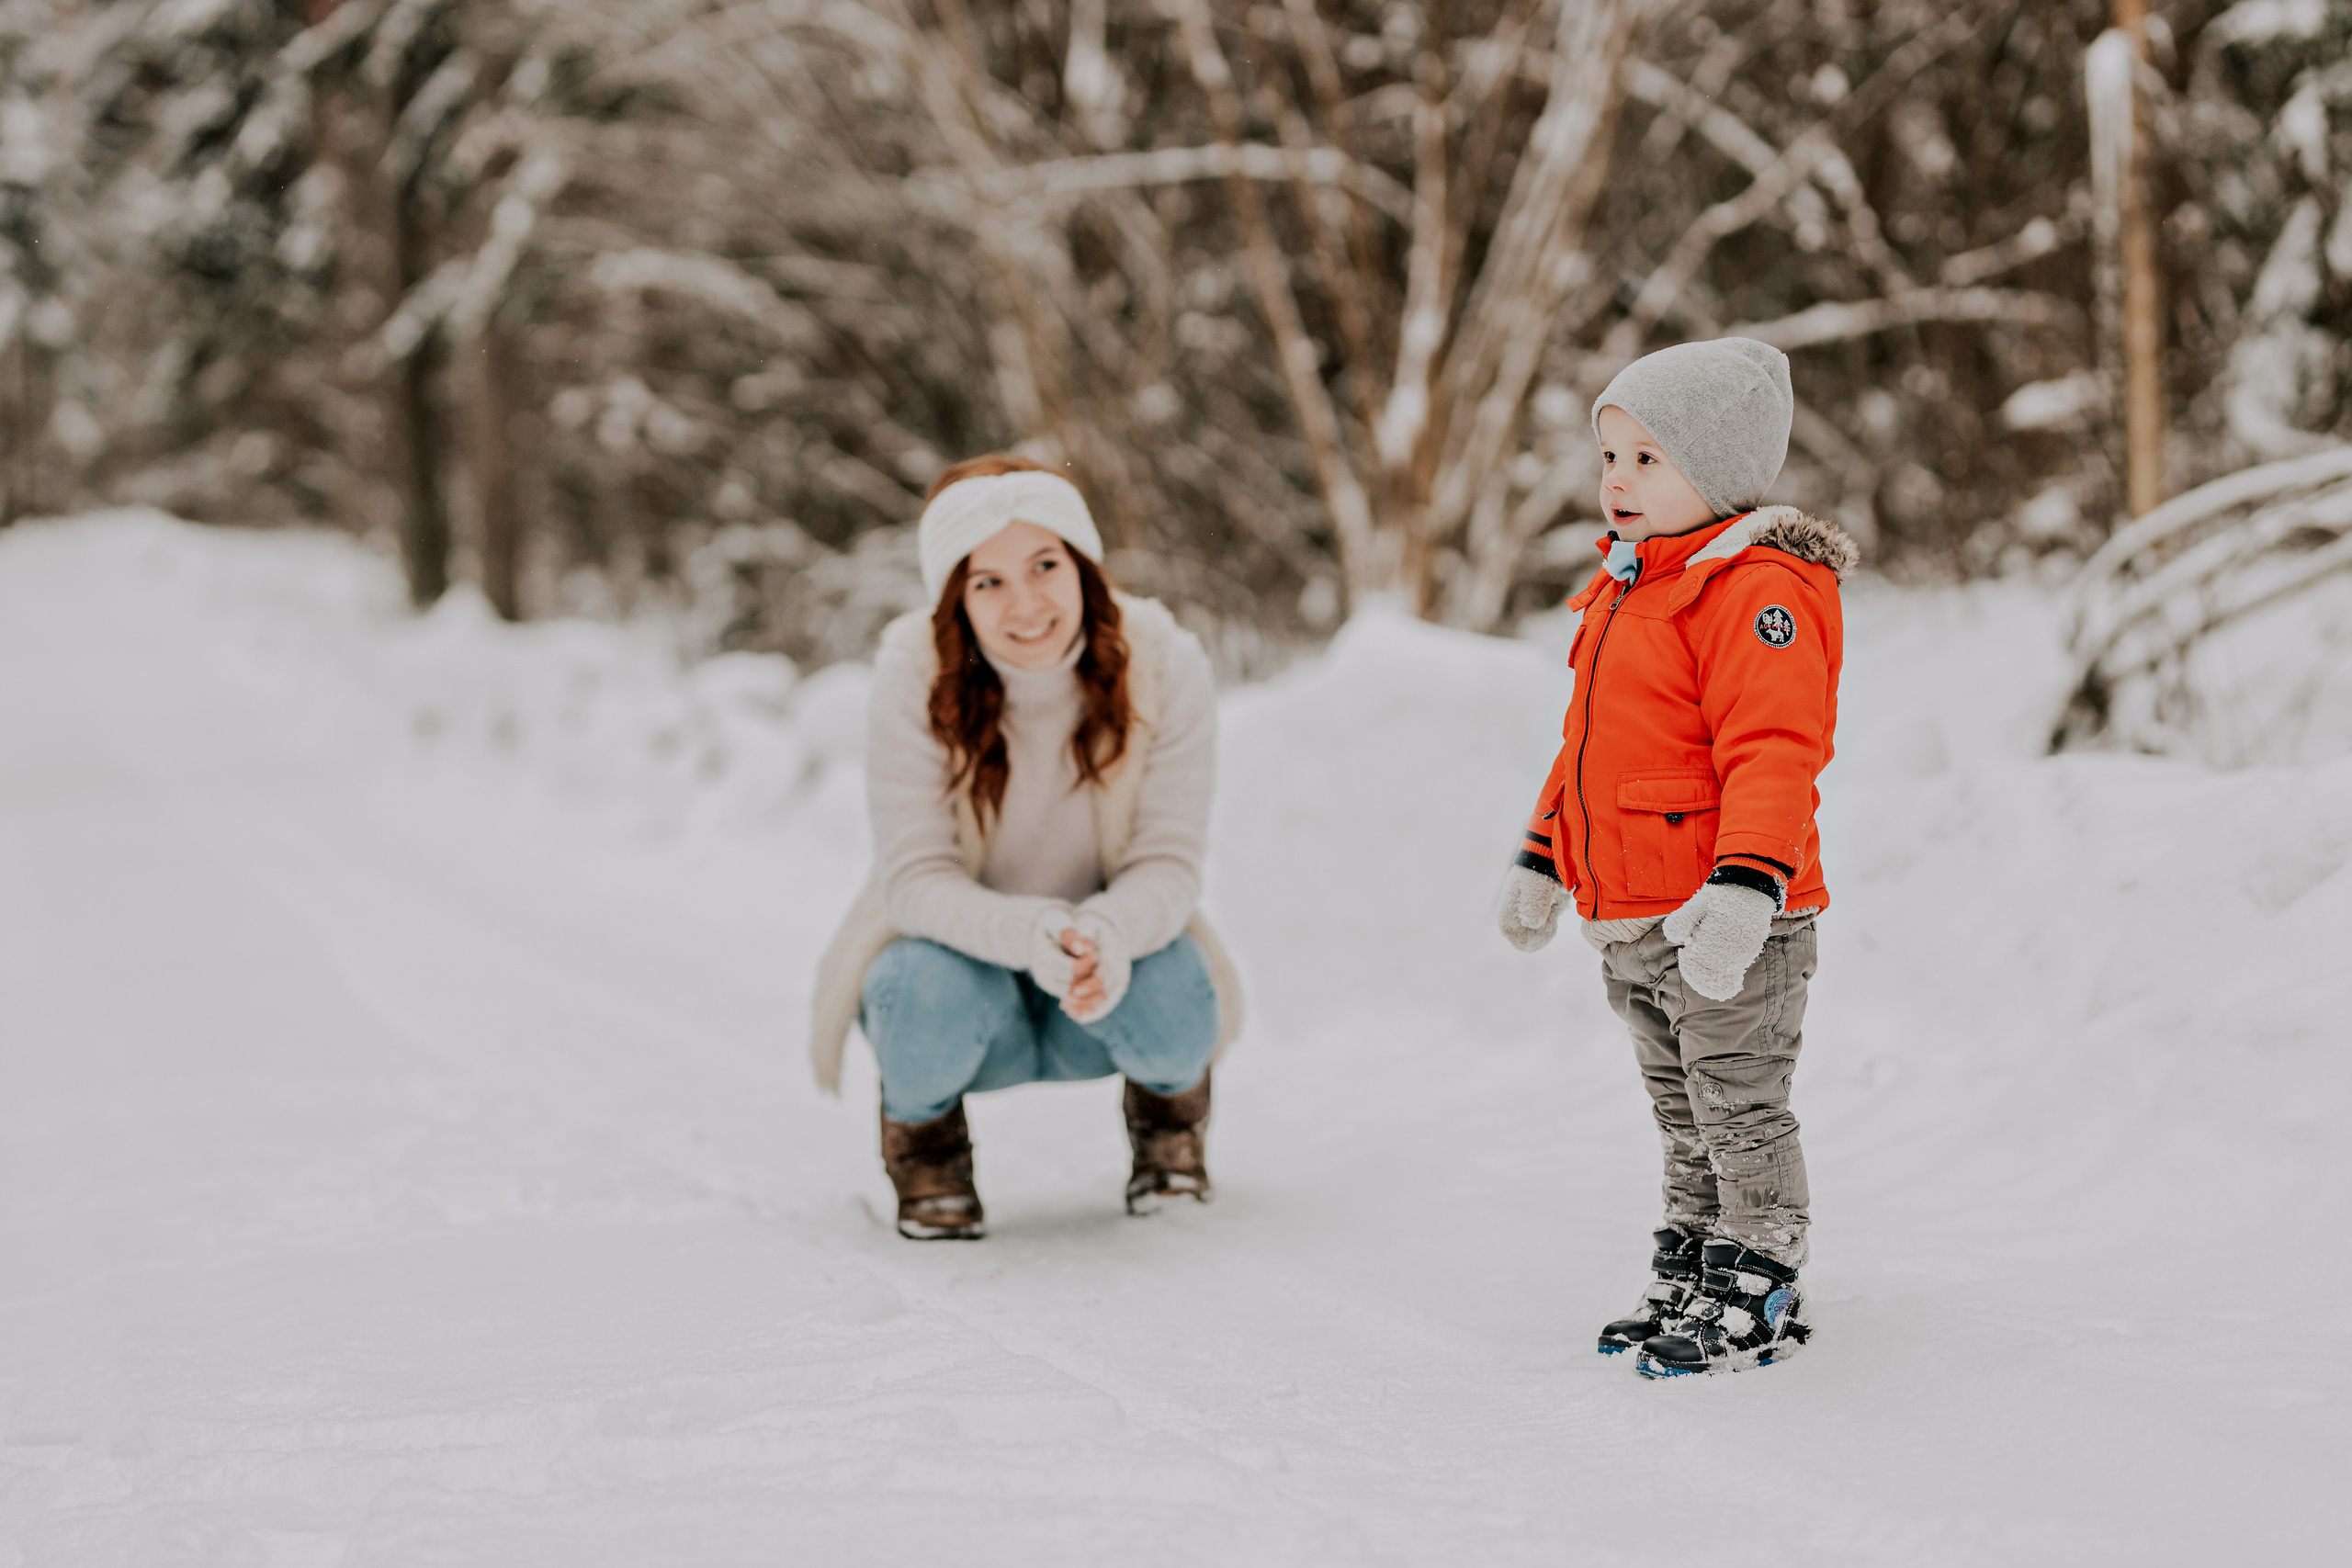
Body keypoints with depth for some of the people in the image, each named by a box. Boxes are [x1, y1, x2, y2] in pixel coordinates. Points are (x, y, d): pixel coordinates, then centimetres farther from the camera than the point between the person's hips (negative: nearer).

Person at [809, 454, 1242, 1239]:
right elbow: (916, 878, -23)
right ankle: (920, 1120, 3)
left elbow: (1168, 863, -18)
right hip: (960, 948, -1)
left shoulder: (1164, 666, -19)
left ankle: (1170, 1096, 7)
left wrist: (1109, 936, -42)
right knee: (936, 994, -36)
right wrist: (1030, 935, -44)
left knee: (1172, 995, -32)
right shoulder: (914, 676, -22)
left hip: (1112, 973, 1)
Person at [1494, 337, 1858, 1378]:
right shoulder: (1623, 589, 14)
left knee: (1741, 1112, 1)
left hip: (1730, 920, -9)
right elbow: (1589, 742, 24)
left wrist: (1747, 882, -36)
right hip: (1628, 921, 9)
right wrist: (1542, 859, 25)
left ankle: (1757, 1294, 11)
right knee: (1682, 1112, 19)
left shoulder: (1758, 590, -17)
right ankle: (1689, 1271, 30)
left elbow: (1773, 752, -26)